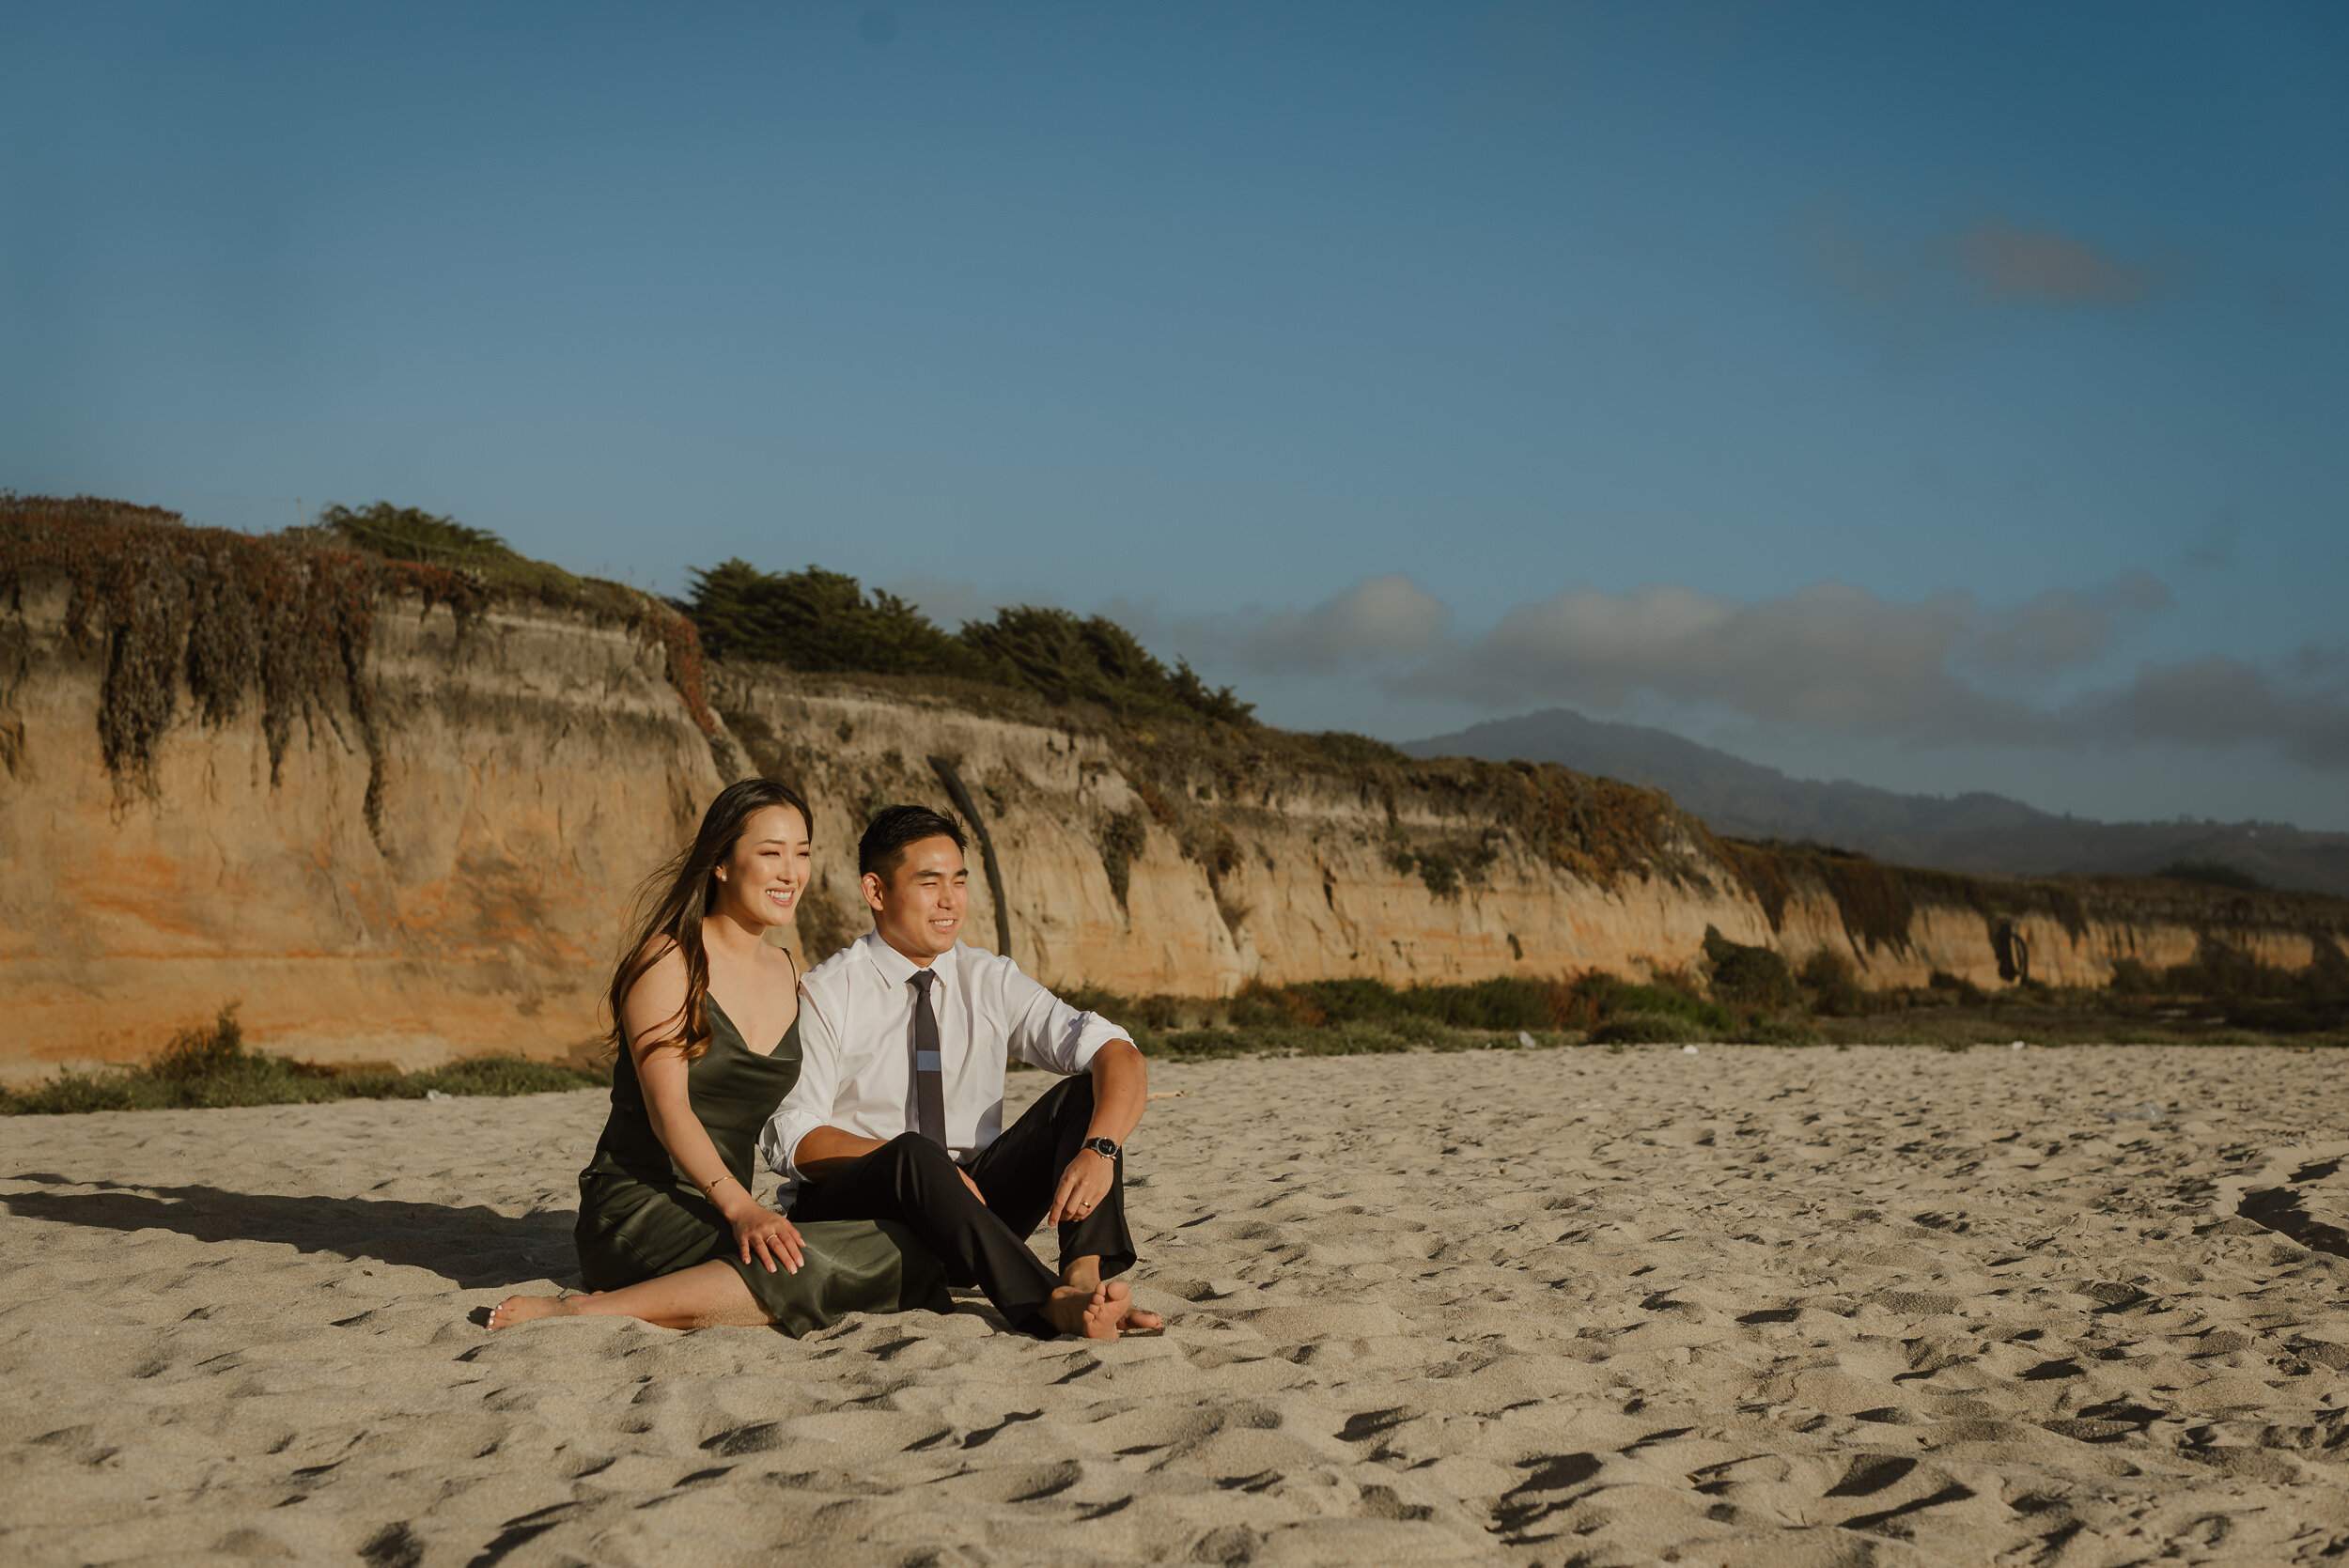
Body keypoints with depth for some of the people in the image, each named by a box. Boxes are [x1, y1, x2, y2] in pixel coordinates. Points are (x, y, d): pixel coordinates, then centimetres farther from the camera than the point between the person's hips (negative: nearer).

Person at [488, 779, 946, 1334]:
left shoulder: (787, 975, 17)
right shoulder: (670, 960, -5)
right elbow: (667, 1107, -16)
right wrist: (739, 1207, -30)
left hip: (723, 1216, 8)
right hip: (637, 1211, -7)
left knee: (910, 1253, -19)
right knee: (809, 1266, -35)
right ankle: (593, 1311, -26)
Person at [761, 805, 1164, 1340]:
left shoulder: (991, 981, 3)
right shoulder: (828, 994, -4)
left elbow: (1120, 1057, -8)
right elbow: (790, 1137, -12)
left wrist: (1099, 1150, -29)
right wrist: (910, 1160, -26)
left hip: (972, 1204, 4)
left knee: (1087, 1092, -15)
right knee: (915, 1155, -36)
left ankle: (1084, 1276, -38)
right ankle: (1051, 1307, -51)